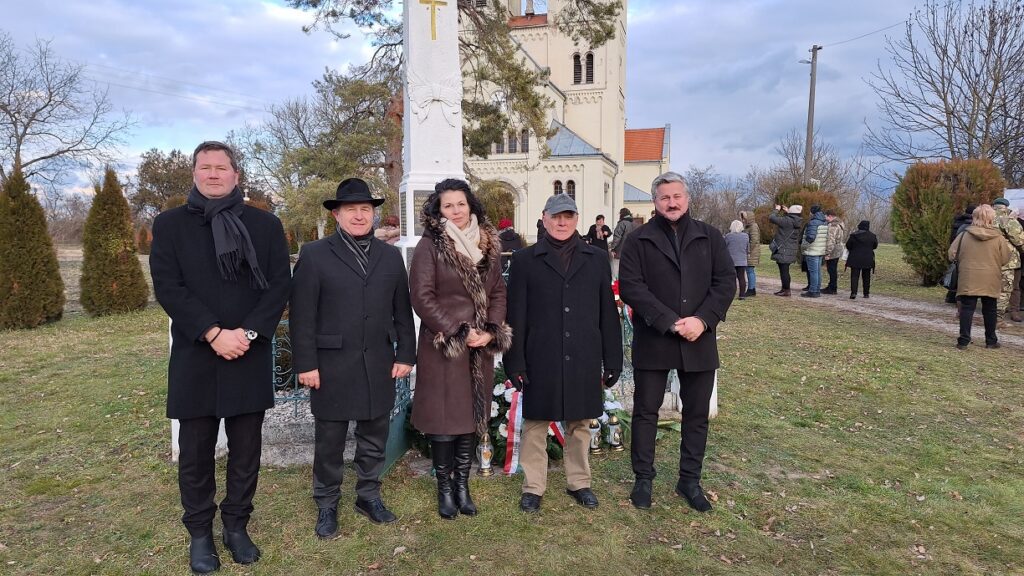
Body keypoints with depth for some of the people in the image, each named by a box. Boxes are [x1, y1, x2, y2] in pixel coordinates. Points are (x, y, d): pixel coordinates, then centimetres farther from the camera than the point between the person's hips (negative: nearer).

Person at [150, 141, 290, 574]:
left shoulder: (265, 224, 6)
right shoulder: (170, 224, 4)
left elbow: (279, 284, -1)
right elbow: (167, 286, -5)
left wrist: (248, 332, -13)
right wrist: (214, 334, -15)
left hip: (250, 355, 1)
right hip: (194, 355, 0)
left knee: (246, 449, 9)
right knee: (195, 451, 9)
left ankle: (236, 525, 25)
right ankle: (199, 532, 25)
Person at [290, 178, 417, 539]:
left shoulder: (391, 256, 10)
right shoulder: (314, 255, -1)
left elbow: (402, 311, 10)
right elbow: (301, 315, -5)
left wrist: (406, 355, 4)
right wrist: (305, 364, -10)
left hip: (379, 367, 3)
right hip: (332, 367, -3)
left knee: (374, 438, 14)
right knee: (329, 441, 9)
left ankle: (369, 496, 32)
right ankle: (327, 505, 26)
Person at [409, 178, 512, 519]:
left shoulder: (487, 245, 9)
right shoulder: (430, 246, -6)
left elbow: (498, 293, 10)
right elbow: (422, 297, -10)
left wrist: (491, 331, -4)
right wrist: (457, 333, -13)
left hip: (480, 346, 5)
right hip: (443, 347, -4)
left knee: (472, 414, 10)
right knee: (444, 418, 2)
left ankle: (462, 484, 23)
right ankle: (445, 488, 18)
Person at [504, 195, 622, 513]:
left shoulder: (597, 259, 9)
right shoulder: (525, 260, 3)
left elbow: (608, 313, 8)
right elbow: (515, 315, 0)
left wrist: (613, 360, 5)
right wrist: (515, 362, -5)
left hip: (583, 360, 2)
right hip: (540, 360, -2)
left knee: (580, 424, 12)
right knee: (535, 424, 7)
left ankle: (579, 482, 29)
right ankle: (533, 487, 21)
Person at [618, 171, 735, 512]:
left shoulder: (709, 237, 7)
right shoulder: (640, 240, -1)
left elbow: (726, 281, 1)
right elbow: (630, 286, -10)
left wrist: (702, 320, -14)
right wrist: (670, 322, -18)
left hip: (699, 342, 3)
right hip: (652, 341, -2)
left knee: (697, 414, 11)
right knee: (646, 411, 7)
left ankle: (690, 480, 27)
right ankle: (643, 478, 23)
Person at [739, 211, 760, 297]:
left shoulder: (754, 227, -13)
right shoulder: (747, 227, 18)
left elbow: (754, 240, -20)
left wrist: (749, 251, -19)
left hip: (751, 253, -10)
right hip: (748, 252, 10)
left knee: (750, 271, -9)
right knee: (750, 271, 13)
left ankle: (751, 290, -6)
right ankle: (752, 290, 18)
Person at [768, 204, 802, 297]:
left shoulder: (787, 221, -19)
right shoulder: (797, 222, 6)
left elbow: (771, 218, -17)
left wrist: (777, 210, -1)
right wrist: (786, 212, 23)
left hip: (783, 251, -9)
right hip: (791, 250, 9)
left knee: (784, 271, -3)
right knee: (784, 270, 18)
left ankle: (787, 290, 1)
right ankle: (784, 289, 27)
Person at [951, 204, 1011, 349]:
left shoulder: (964, 235, -6)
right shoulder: (998, 237, -5)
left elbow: (952, 255, 0)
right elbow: (1005, 259, 0)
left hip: (968, 280, -1)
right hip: (990, 281, 1)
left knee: (967, 308, 2)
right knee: (990, 310, 12)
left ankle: (964, 340, -3)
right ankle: (991, 340, 22)